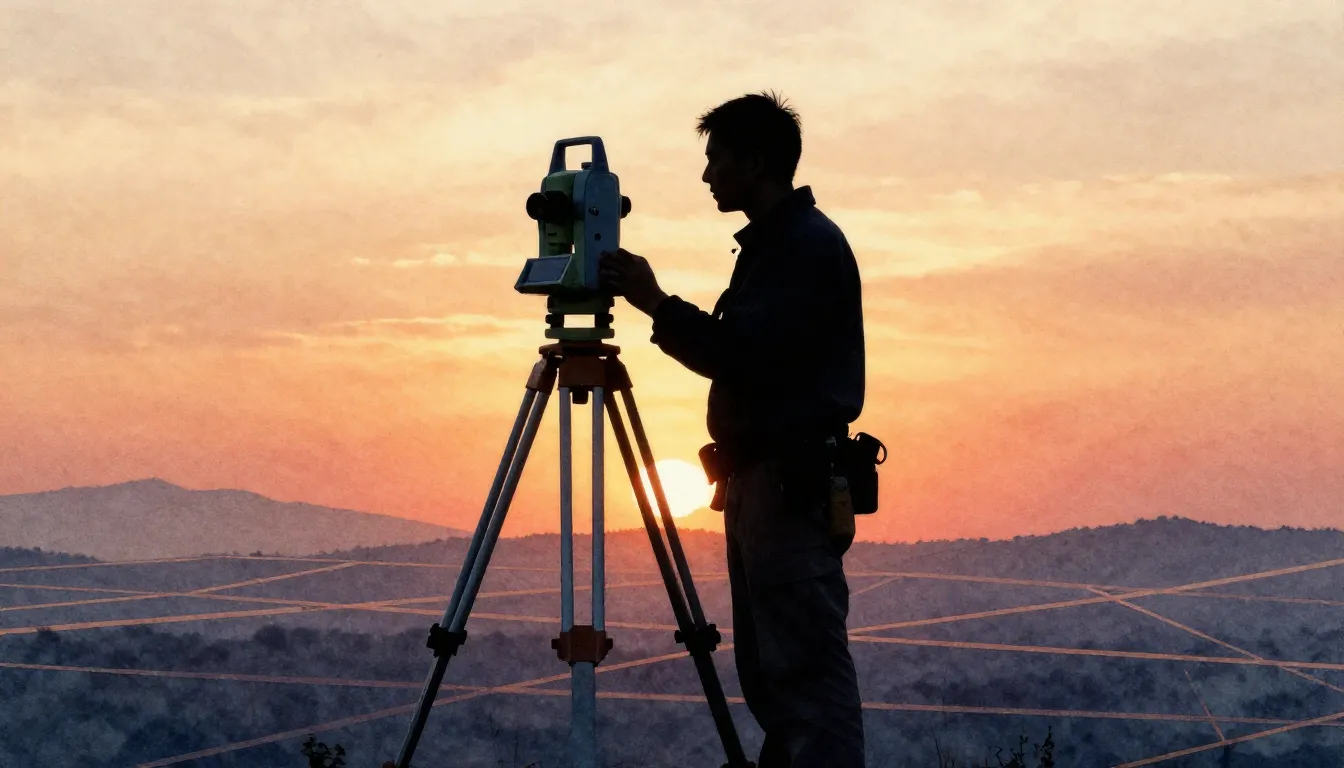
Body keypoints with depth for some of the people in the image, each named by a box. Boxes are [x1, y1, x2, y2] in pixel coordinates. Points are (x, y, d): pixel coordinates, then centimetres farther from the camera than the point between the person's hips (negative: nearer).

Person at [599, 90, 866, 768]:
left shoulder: (811, 245, -11)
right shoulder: (769, 245, 20)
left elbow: (748, 355, -19)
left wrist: (657, 304, -16)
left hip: (790, 484, -10)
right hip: (760, 479, 10)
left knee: (807, 670, -13)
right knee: (768, 669, 10)